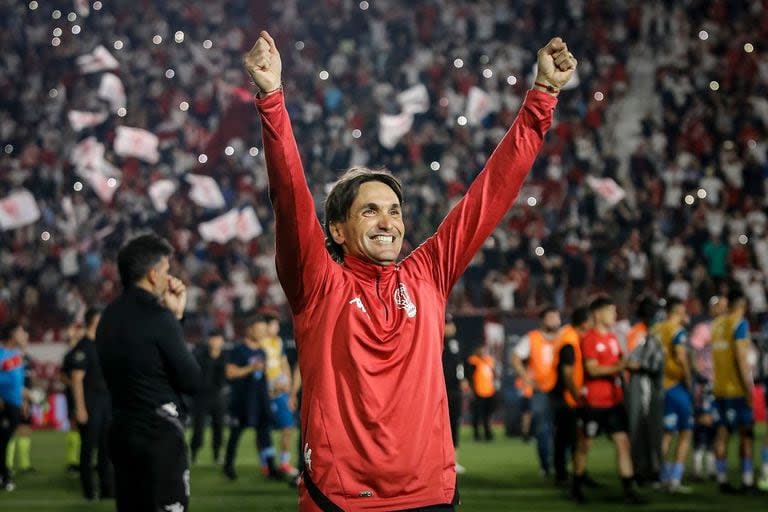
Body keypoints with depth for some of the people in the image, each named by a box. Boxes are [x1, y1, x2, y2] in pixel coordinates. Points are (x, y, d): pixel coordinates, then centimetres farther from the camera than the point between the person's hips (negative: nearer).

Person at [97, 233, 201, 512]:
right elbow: (192, 380, -10)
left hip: (122, 433, 8)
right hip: (160, 435, -8)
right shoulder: (157, 318, -15)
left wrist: (174, 314, 13)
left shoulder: (109, 317, 10)